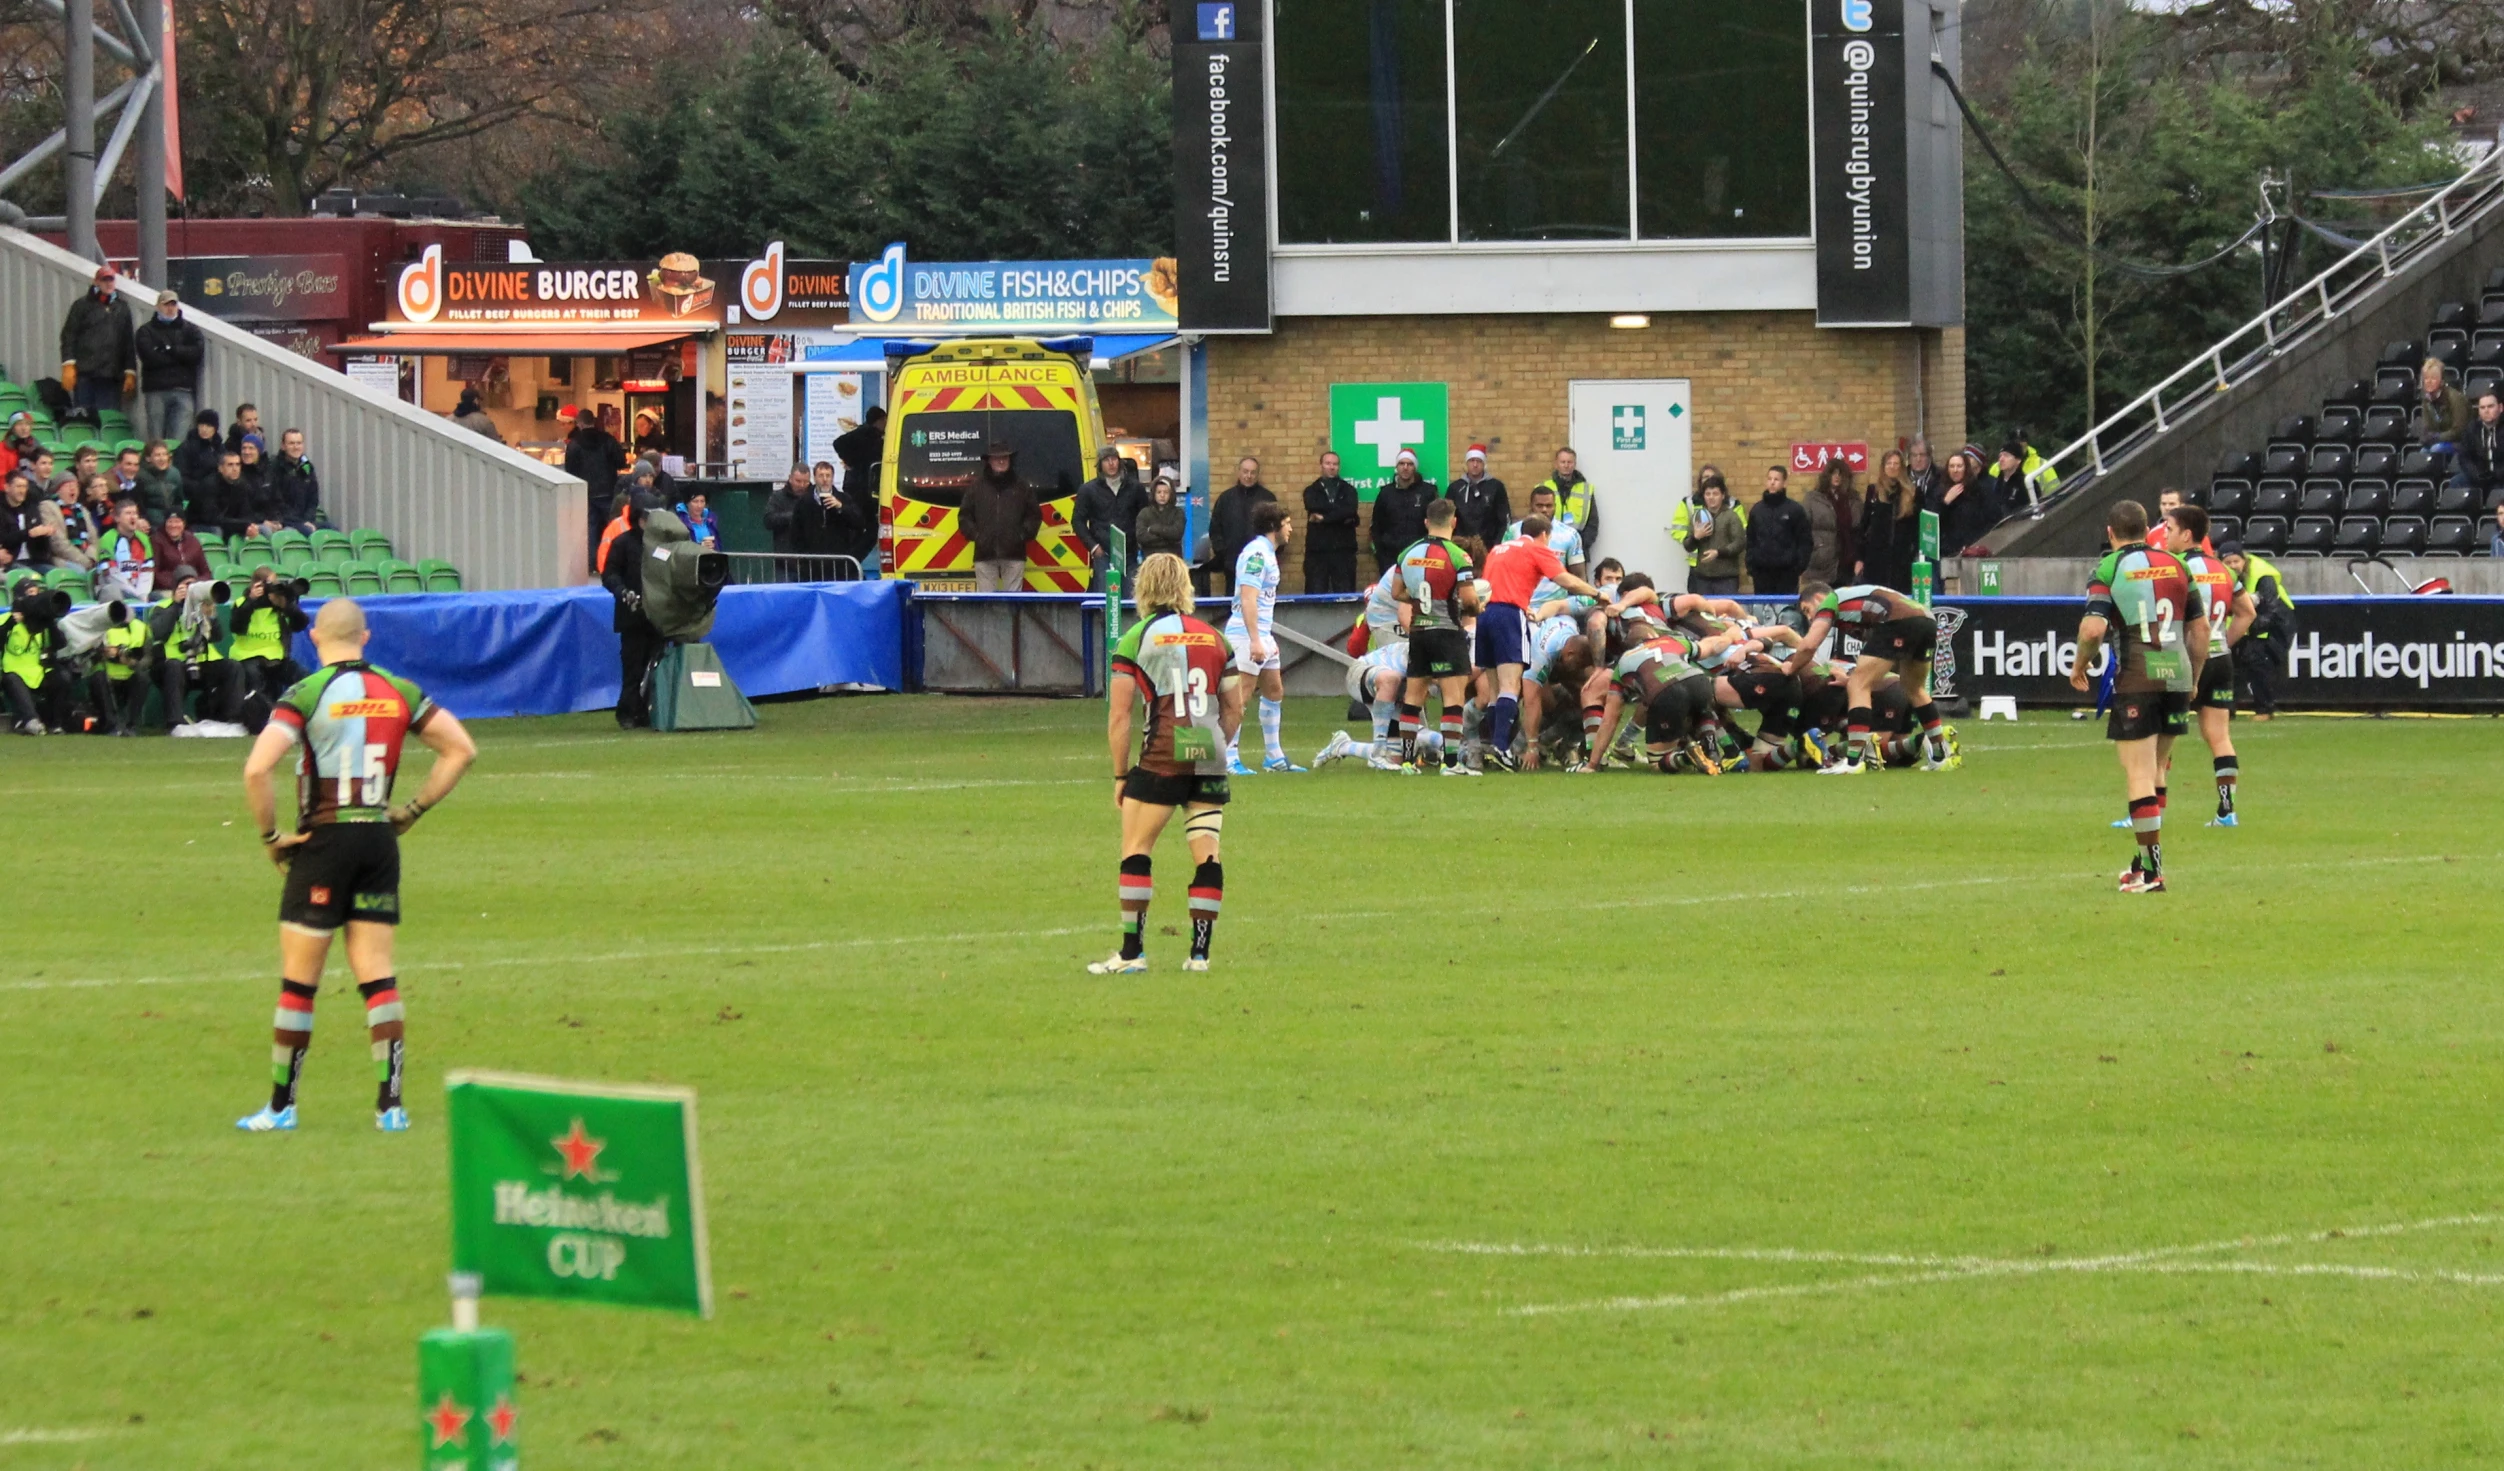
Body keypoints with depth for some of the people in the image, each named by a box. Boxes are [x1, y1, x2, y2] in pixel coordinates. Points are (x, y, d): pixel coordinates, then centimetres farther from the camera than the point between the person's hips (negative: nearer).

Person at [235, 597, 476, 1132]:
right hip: (380, 840, 4)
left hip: (324, 840, -4)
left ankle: (281, 1105, 10)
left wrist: (270, 836, -9)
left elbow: (257, 770, -21)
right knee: (378, 976, 6)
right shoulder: (398, 692, 4)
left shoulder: (307, 694, -10)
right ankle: (390, 1103, 0)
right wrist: (414, 810, 12)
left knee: (298, 980, 4)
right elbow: (461, 750, 9)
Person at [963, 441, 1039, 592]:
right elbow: (964, 516, 11)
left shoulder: (1021, 488, 9)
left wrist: (1023, 534, -1)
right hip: (985, 555, 0)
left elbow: (1034, 516, 13)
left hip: (1013, 555, 0)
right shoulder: (976, 488, 8)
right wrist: (975, 534, -3)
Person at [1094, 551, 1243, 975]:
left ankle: (1132, 952, -2)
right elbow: (1234, 708, 13)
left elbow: (1119, 717, -3)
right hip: (1211, 760, 4)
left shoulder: (1135, 640, -1)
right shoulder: (1214, 638, 10)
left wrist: (1120, 774, 4)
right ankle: (1200, 952, 5)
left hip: (1162, 759, -4)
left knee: (1136, 851, 3)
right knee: (1207, 856, 5)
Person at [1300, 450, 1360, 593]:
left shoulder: (1348, 490, 12)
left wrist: (1324, 518, -11)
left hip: (1343, 550, 0)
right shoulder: (1312, 491, 12)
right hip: (1317, 550, 0)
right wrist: (1341, 515, -11)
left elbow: (1351, 510, -8)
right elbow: (1314, 506, -9)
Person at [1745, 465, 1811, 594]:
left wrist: (1799, 567, -9)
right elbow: (1750, 540, 12)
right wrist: (1750, 566, 3)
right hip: (1762, 572, 3)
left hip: (1787, 573, -3)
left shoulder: (1795, 510, -1)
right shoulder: (1757, 510, 9)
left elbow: (1803, 541, -1)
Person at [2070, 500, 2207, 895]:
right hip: (2177, 676, 5)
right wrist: (2193, 678, 21)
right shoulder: (2175, 565, 10)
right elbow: (2200, 627, 11)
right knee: (2154, 772, 18)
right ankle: (2148, 857, 22)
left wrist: (2080, 665, 2)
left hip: (2135, 680, -5)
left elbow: (2093, 627, -16)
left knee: (2138, 775, -3)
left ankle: (2151, 870, -7)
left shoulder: (2108, 570, -3)